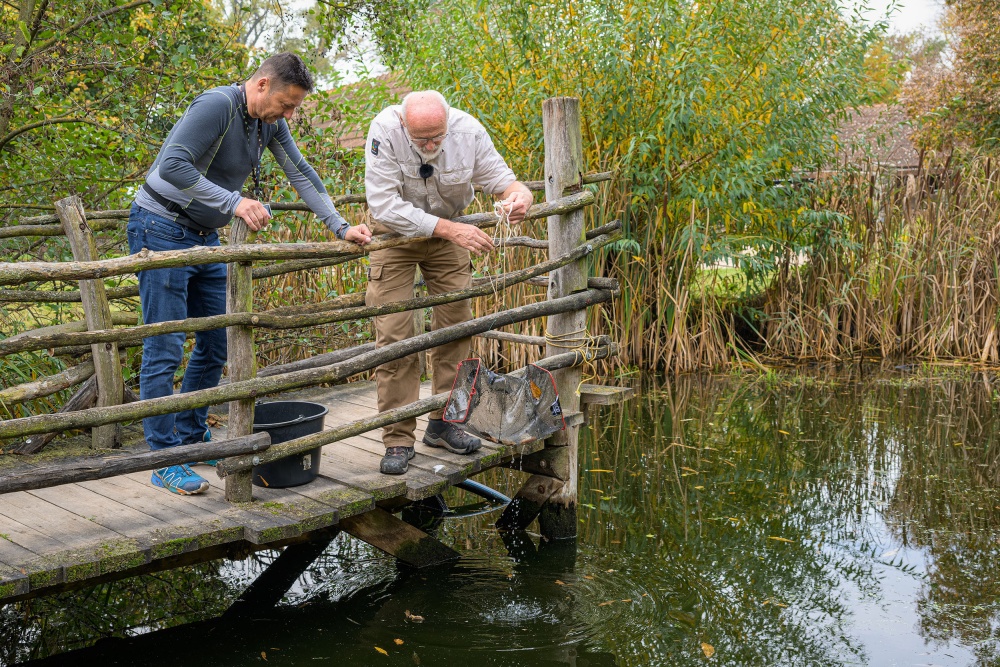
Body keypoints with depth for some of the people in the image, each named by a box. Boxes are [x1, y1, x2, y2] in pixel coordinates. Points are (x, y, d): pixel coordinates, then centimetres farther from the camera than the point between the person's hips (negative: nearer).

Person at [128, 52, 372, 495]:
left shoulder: (270, 122, 4)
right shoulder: (217, 106, -22)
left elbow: (301, 174, 8)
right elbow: (173, 165, -29)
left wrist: (341, 227, 1)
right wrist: (234, 202, -31)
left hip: (204, 235, 9)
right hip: (161, 229, -9)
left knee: (215, 343, 10)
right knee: (165, 350, -7)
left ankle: (192, 437, 25)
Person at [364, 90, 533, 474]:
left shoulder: (468, 130, -23)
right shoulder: (385, 130, -31)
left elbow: (500, 178, -12)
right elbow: (383, 204, -34)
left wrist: (519, 194, -38)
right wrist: (450, 229, -40)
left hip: (449, 232, 3)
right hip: (395, 232, -3)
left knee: (456, 326, 4)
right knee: (394, 337, -9)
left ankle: (443, 424, 18)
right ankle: (398, 440, -2)